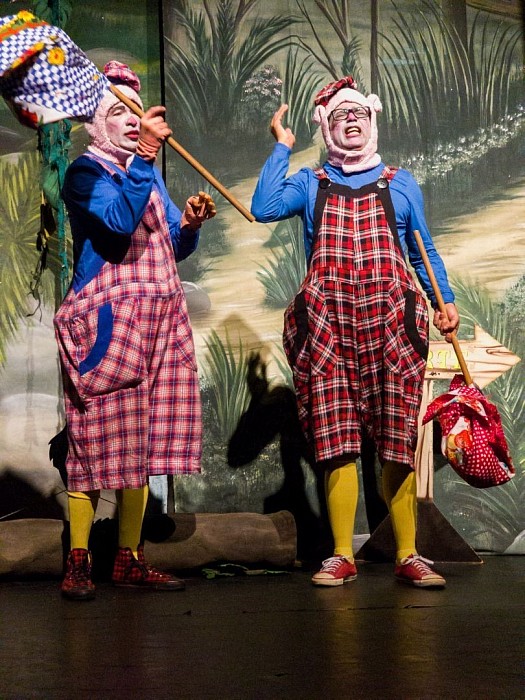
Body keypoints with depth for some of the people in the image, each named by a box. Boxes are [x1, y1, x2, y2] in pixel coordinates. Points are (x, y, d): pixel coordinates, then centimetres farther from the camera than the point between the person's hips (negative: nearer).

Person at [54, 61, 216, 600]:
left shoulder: (147, 172, 20)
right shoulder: (86, 172, -2)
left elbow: (174, 248, 20)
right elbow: (119, 219, -22)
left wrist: (190, 222, 0)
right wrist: (145, 153, -26)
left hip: (155, 321, 7)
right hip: (105, 318, -7)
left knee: (141, 442, 6)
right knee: (99, 436, -8)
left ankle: (129, 559, 12)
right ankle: (77, 562, -2)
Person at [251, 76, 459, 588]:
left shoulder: (400, 184, 16)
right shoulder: (310, 184, 14)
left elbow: (424, 253, 19)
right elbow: (264, 209, -5)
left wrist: (446, 302, 4)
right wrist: (282, 147, 3)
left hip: (390, 324, 0)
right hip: (328, 328, 0)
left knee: (397, 443, -2)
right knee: (337, 442, -2)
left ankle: (407, 556, 4)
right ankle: (342, 556, 5)